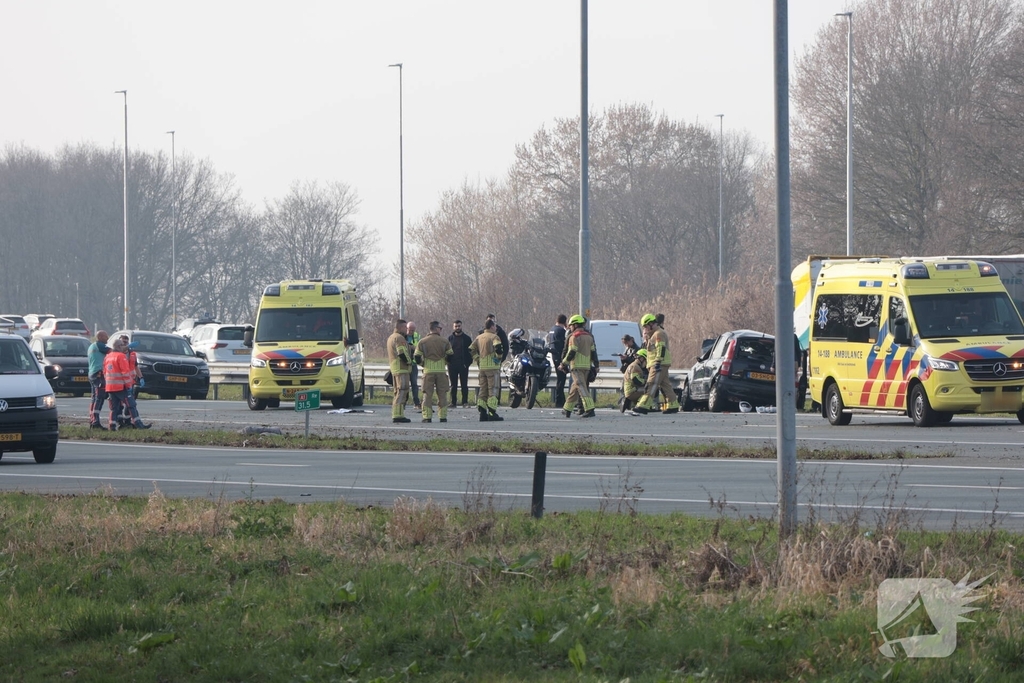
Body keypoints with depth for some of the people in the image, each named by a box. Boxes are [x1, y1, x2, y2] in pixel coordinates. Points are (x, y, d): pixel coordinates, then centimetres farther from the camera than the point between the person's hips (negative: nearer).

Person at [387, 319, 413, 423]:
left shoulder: (391, 337, 21)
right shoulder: (399, 338, -12)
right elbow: (402, 354, -20)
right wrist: (409, 361, -5)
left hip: (393, 368, 10)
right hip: (401, 368, -10)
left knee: (398, 392, 16)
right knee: (402, 391, -12)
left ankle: (395, 415, 18)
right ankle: (398, 415, -18)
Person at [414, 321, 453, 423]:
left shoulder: (422, 342, 1)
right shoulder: (444, 341, 2)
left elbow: (416, 357, -1)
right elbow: (450, 356, 3)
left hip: (428, 371, 0)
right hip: (441, 370, 0)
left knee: (427, 394, 2)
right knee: (442, 394, 7)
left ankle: (426, 417, -4)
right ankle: (443, 416, 5)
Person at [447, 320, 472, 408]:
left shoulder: (466, 338, 3)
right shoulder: (450, 338, 9)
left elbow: (471, 351, 3)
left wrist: (468, 362, -8)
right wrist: (448, 361, -2)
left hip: (463, 365, -2)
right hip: (452, 364, 2)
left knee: (464, 385, 0)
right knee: (453, 385, 5)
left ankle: (465, 402, 3)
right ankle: (453, 402, 8)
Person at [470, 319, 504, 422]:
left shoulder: (479, 337, 14)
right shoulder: (494, 337, -7)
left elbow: (471, 349, 13)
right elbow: (498, 346, -24)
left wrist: (477, 359, 14)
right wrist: (499, 357, -9)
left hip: (482, 366, 6)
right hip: (492, 366, -6)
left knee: (483, 390, 10)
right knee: (493, 390, -4)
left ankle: (482, 413, 6)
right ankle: (492, 413, -10)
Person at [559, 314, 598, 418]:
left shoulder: (574, 337, -8)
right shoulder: (589, 336, 16)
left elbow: (571, 352, -14)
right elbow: (593, 352, 16)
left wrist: (564, 363, -4)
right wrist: (595, 365, 19)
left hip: (577, 366, -8)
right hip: (587, 366, 8)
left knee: (581, 387, -14)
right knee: (575, 387, 16)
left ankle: (589, 409, -27)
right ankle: (567, 409, 25)